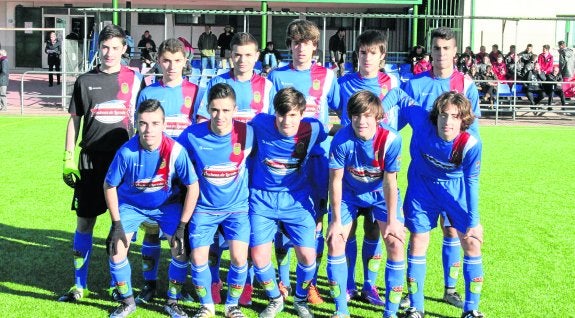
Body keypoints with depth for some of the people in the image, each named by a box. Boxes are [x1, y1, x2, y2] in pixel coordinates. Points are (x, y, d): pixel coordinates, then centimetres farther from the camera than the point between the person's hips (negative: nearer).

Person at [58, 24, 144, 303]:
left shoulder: (134, 79, 4)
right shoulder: (85, 81, 7)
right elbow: (74, 120, 10)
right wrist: (68, 159, 3)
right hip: (91, 159, 1)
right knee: (84, 221, 3)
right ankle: (80, 285, 15)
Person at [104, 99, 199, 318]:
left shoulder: (176, 151, -29)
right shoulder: (127, 152, -29)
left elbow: (193, 187, -17)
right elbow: (109, 186, -12)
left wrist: (182, 226, -16)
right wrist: (116, 223, -12)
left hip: (167, 204, 0)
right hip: (131, 204, 0)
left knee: (181, 250, -10)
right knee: (116, 252, -8)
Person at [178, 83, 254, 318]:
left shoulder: (246, 133, -14)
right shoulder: (193, 134, -14)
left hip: (237, 207, 0)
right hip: (204, 208, 1)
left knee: (239, 258, -12)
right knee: (198, 259, -3)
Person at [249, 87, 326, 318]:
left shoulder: (313, 129, -16)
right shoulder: (260, 124, -17)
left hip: (297, 200, 0)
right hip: (262, 199, 0)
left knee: (307, 256, -5)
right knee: (259, 257, -4)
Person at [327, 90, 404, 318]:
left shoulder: (391, 139, -29)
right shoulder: (342, 139, -27)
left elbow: (389, 182, -21)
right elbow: (335, 180, -17)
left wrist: (392, 220, -15)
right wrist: (336, 220, -13)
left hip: (381, 194, -1)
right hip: (349, 194, 1)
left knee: (395, 243, -12)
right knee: (335, 241, -7)